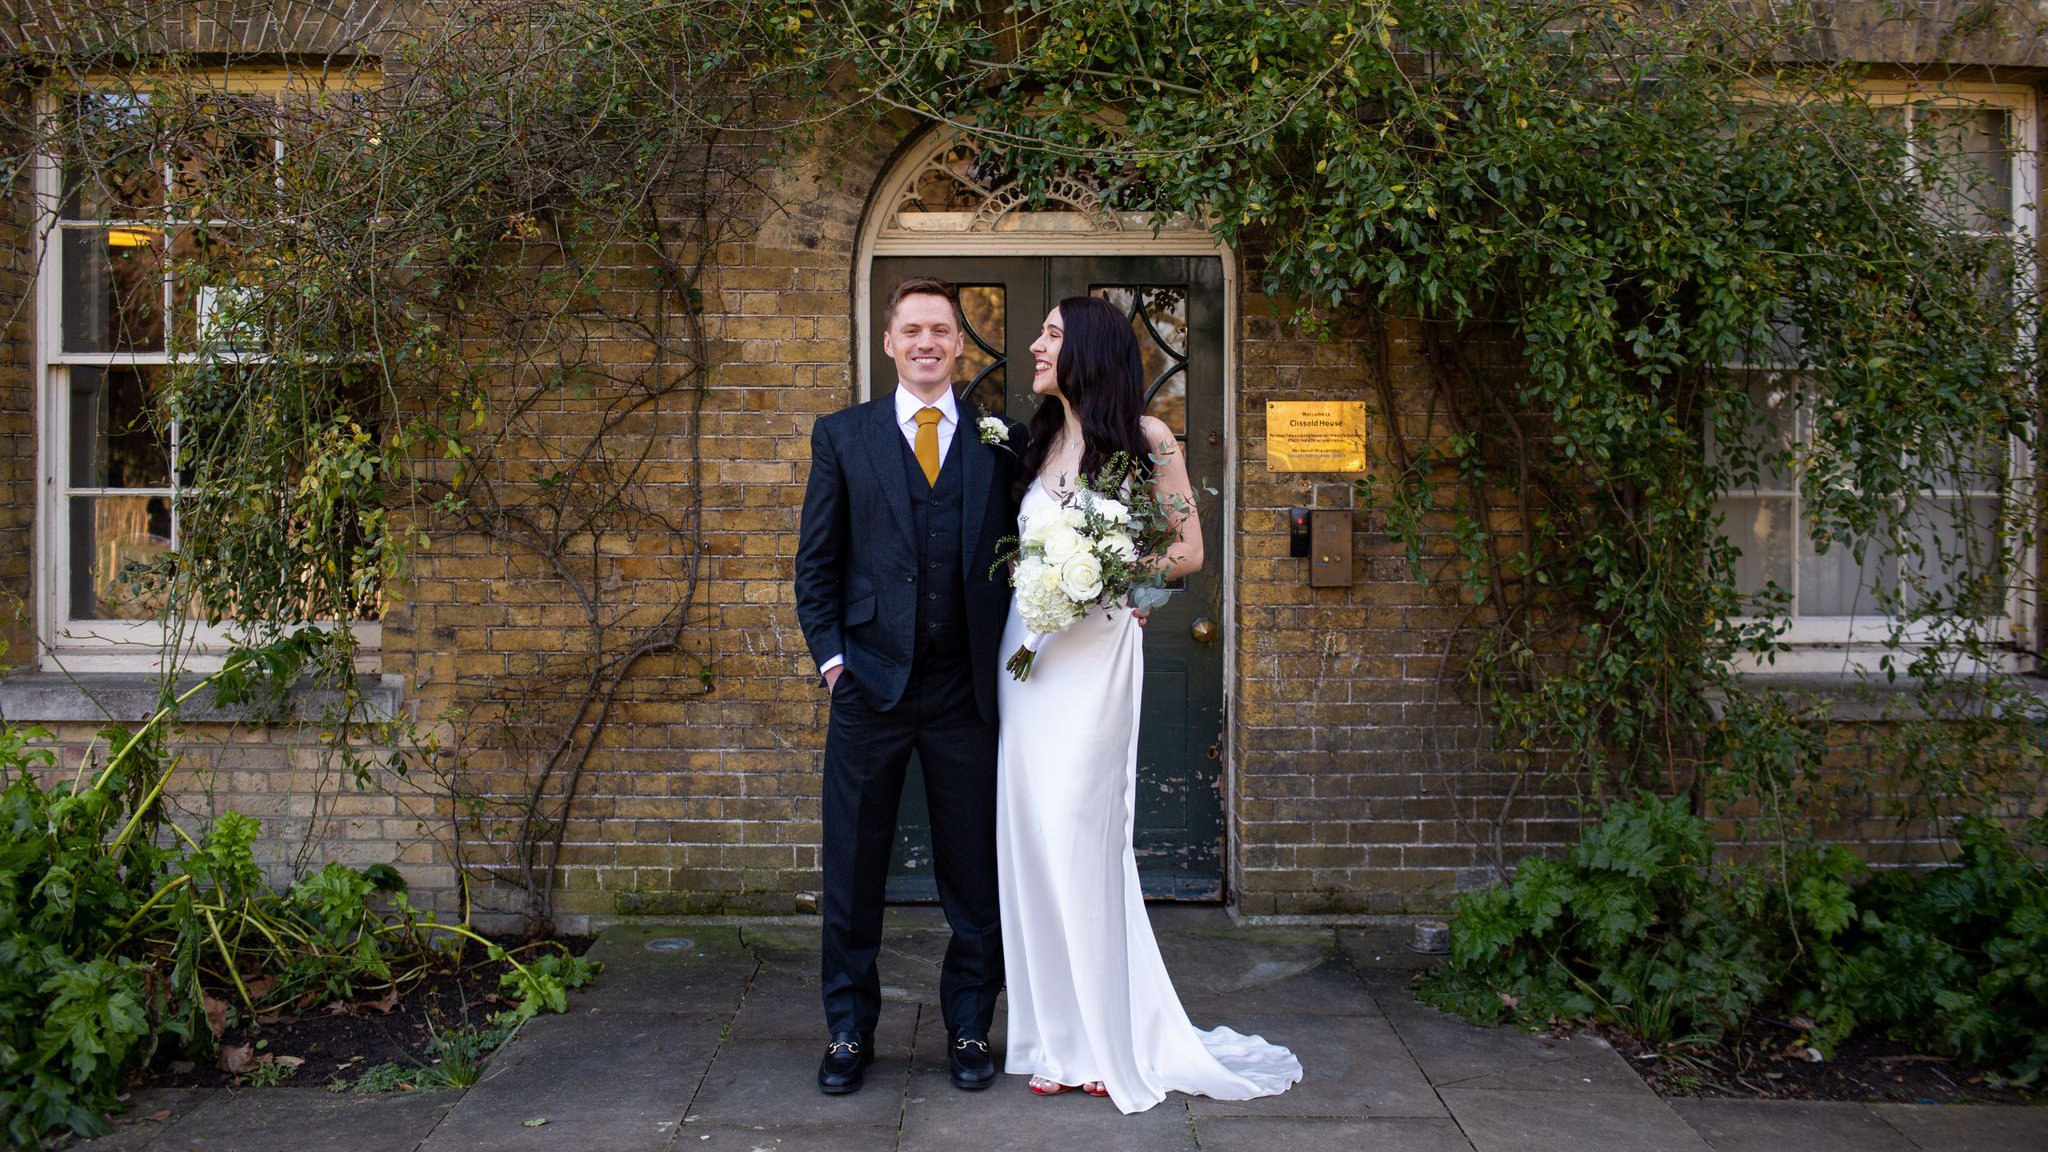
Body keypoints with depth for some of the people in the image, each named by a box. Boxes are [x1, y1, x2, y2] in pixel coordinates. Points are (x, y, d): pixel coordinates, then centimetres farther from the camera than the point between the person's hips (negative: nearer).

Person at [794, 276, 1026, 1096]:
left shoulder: (1001, 442, 7)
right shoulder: (842, 436, 6)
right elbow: (816, 560, 6)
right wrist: (829, 653, -3)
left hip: (966, 689, 0)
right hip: (870, 683, 0)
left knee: (975, 868, 9)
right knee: (853, 867, 7)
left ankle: (970, 1028, 25)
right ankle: (850, 1030, 23)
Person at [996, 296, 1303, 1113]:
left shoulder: (1145, 438, -1)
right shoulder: (1038, 445, 16)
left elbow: (1188, 551, -1)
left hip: (1094, 653, -5)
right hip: (1028, 648, 6)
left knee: (1080, 837, -6)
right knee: (1033, 837, 3)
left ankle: (1113, 1039, 8)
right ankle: (1063, 1037, 13)